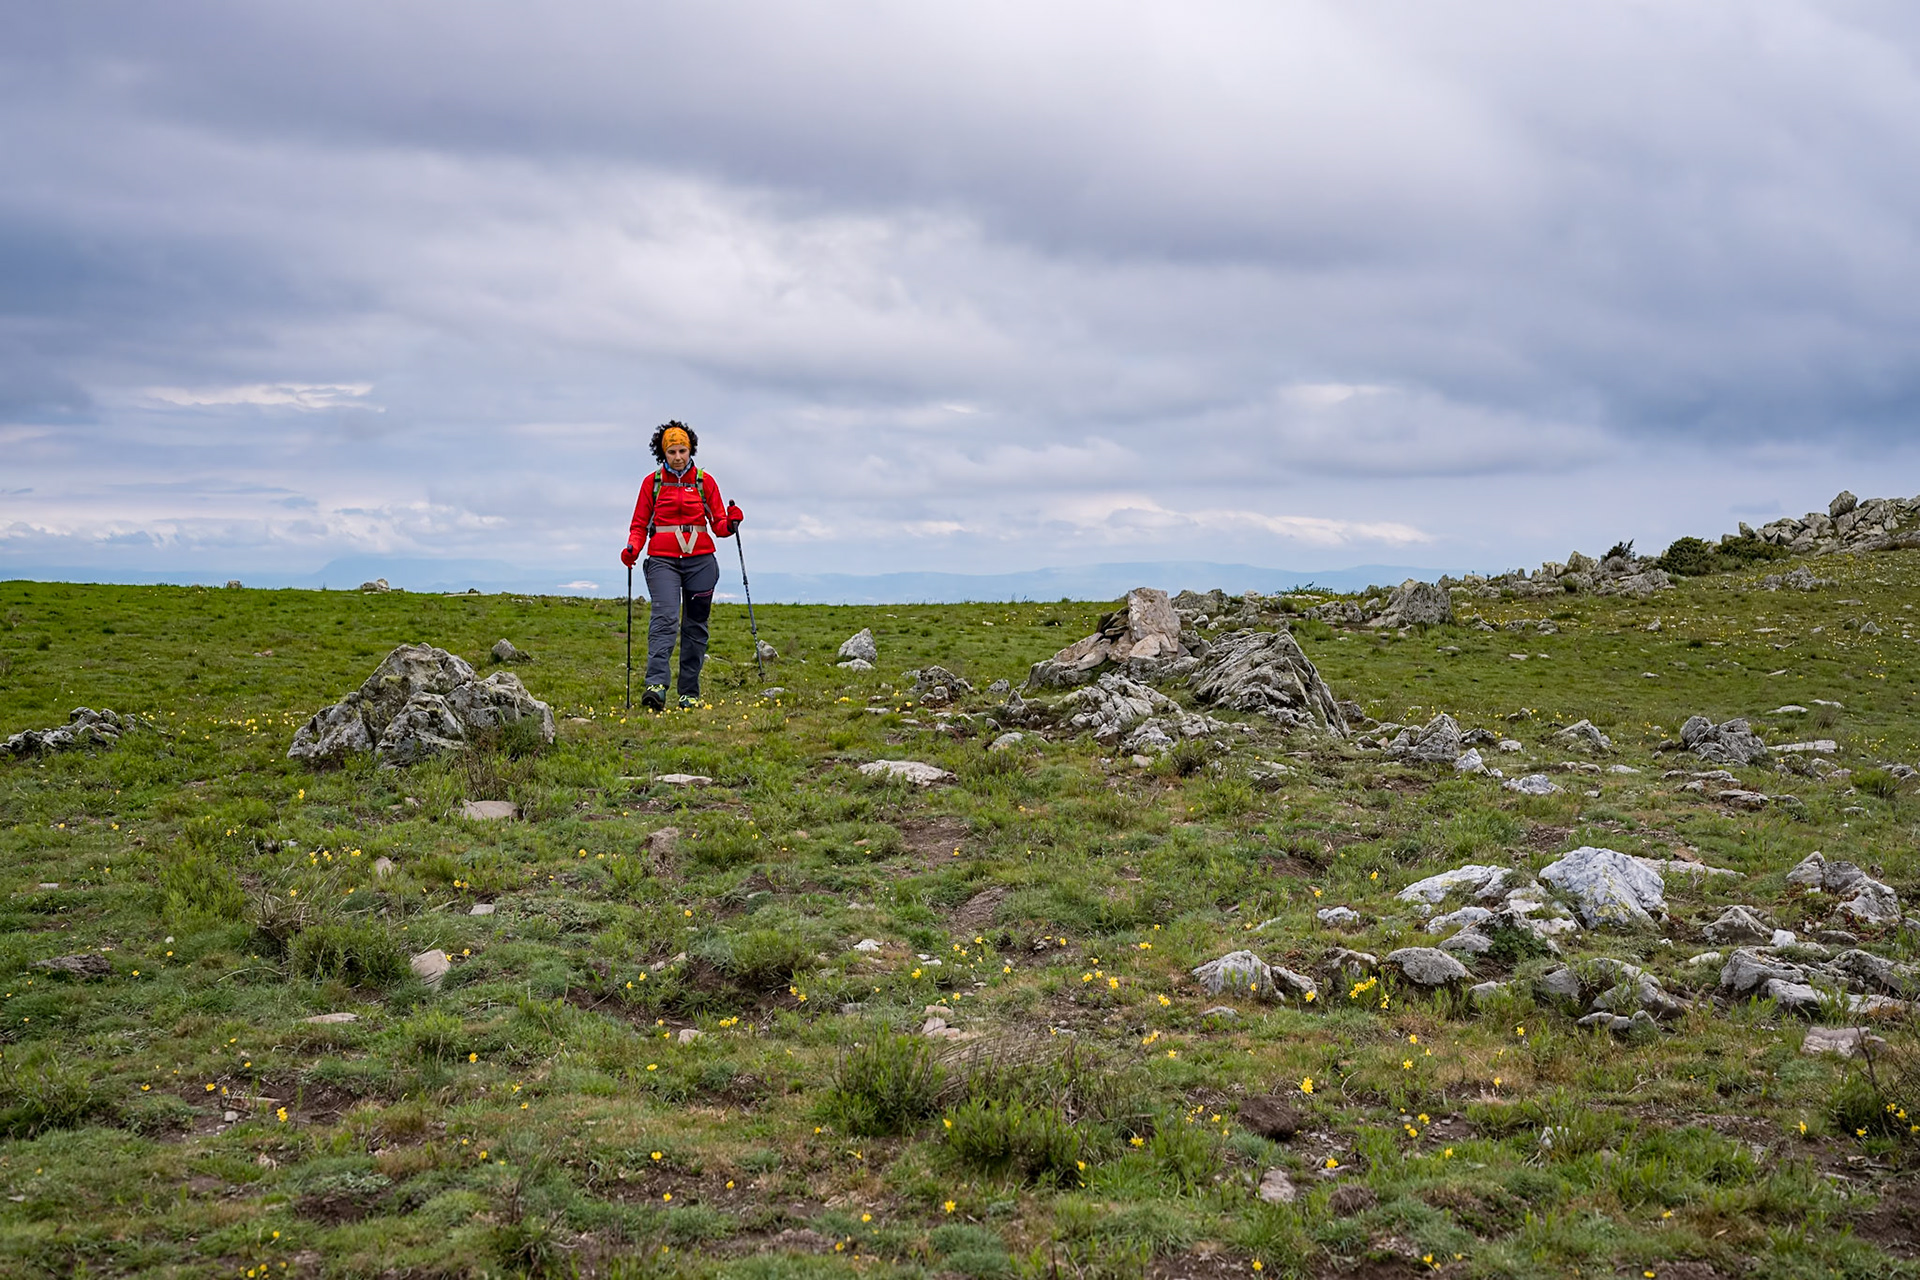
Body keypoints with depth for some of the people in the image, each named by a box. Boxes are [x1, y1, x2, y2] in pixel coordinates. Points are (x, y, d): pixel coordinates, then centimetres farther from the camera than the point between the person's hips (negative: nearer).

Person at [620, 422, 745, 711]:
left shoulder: (705, 481, 8)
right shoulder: (652, 482, 7)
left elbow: (718, 524, 8)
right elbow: (639, 525, 10)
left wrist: (730, 525, -15)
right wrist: (633, 549, -9)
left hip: (700, 561, 2)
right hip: (662, 560, -2)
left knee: (695, 626, 5)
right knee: (665, 618, -20)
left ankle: (689, 693, 13)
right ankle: (656, 686, -32)